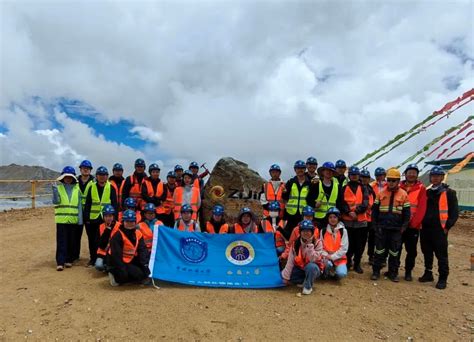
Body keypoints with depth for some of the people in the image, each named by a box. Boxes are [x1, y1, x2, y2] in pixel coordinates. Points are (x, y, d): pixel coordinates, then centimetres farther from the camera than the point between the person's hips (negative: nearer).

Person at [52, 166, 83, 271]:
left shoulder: (77, 189, 6)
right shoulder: (58, 187, 2)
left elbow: (79, 204, 6)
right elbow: (55, 201, -9)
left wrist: (80, 219, 1)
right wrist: (55, 191, -24)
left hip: (73, 219, 2)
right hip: (61, 219, -2)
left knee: (72, 241, 8)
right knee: (61, 241, -3)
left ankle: (69, 260, 19)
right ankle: (60, 262, 1)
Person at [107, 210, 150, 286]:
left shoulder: (138, 234, 0)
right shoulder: (118, 235, -19)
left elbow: (142, 250, -4)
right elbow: (116, 255, -22)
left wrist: (145, 264, -15)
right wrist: (123, 270, -26)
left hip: (131, 260, 7)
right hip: (116, 262, -7)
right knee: (138, 274, -19)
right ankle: (116, 278, 0)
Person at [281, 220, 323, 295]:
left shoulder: (317, 243, -16)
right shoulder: (296, 243, -8)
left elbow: (313, 260, -27)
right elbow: (290, 261, -9)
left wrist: (309, 244, -31)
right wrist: (286, 276, -13)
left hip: (313, 269, -3)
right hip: (299, 268, 4)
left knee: (311, 266, -38)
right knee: (283, 275, -17)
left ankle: (308, 286, -11)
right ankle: (305, 281, 2)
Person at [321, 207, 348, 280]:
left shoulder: (343, 231, -3)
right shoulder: (323, 231, 2)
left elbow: (344, 248, -8)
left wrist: (332, 257, -15)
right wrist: (326, 255, -17)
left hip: (339, 258, 0)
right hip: (327, 257, 1)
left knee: (341, 273, -26)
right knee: (328, 263, -33)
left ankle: (334, 273, 11)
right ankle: (327, 273, 2)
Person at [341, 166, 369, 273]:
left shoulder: (363, 189, 10)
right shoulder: (344, 188, 8)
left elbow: (365, 204, -2)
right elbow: (341, 203, -1)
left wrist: (357, 211, -17)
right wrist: (348, 212, -16)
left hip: (361, 221, 1)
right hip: (347, 221, -1)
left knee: (360, 244, 5)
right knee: (348, 244, 2)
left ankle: (357, 264, 18)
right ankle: (348, 262, 18)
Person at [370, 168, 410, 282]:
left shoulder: (403, 194, 0)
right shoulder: (381, 193, 4)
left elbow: (407, 213, 3)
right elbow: (375, 210, 8)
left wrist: (403, 227, -2)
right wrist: (375, 224, 3)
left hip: (396, 229, 0)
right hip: (382, 228, 1)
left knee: (394, 252, 9)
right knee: (379, 251, 5)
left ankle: (393, 273, 21)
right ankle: (376, 271, 14)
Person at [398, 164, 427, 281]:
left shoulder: (421, 188, -3)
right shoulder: (399, 187, 4)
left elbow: (422, 208, -9)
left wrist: (413, 223, -14)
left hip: (413, 226, -2)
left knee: (411, 250, 8)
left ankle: (408, 271, 22)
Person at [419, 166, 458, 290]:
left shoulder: (449, 193, -2)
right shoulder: (427, 192, 13)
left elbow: (454, 212, -4)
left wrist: (447, 227, -10)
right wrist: (421, 223, 10)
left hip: (439, 229, -5)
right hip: (425, 229, 5)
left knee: (441, 255, 0)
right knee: (427, 253, 13)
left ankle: (443, 279, 10)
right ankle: (428, 273, 25)